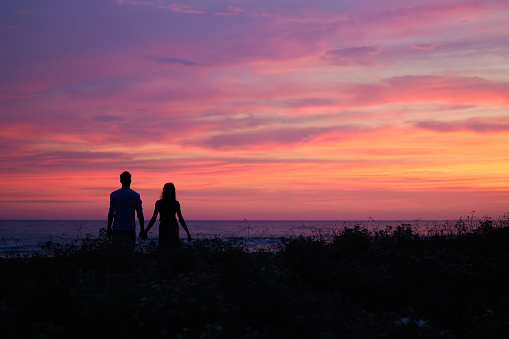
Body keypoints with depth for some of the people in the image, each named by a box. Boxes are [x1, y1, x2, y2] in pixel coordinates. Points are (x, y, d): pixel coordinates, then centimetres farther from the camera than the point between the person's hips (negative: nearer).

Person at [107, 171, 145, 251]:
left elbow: (111, 214, -3)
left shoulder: (114, 195, -1)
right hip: (130, 228, 0)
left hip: (117, 229, 0)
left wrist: (109, 228, 4)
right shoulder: (136, 196, -1)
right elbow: (140, 215, -2)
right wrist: (142, 229, 4)